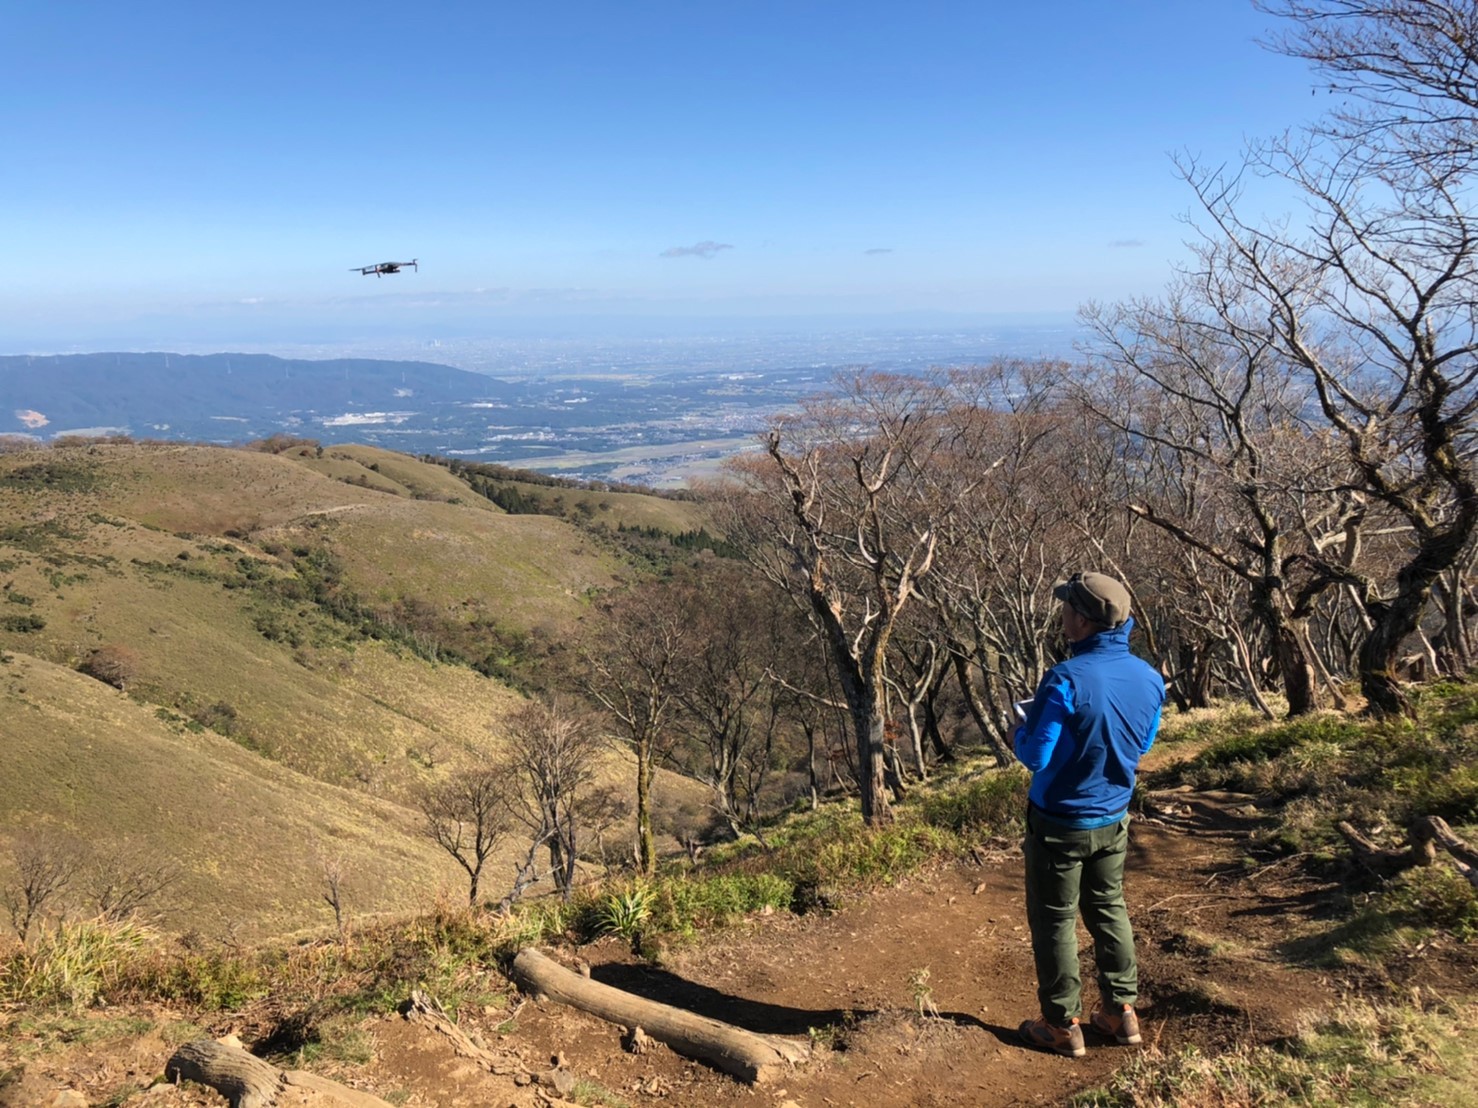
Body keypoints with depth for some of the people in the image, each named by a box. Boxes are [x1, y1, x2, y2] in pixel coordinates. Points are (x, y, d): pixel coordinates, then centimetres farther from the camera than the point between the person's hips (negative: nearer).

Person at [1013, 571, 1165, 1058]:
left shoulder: (1067, 680, -28)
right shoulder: (1150, 679, -5)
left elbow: (1034, 757, -24)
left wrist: (1024, 728, -4)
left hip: (1061, 822, -6)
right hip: (1114, 818, 6)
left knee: (1054, 920, 9)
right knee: (1109, 909, 22)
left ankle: (1063, 1025, 20)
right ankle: (1121, 1010, 31)